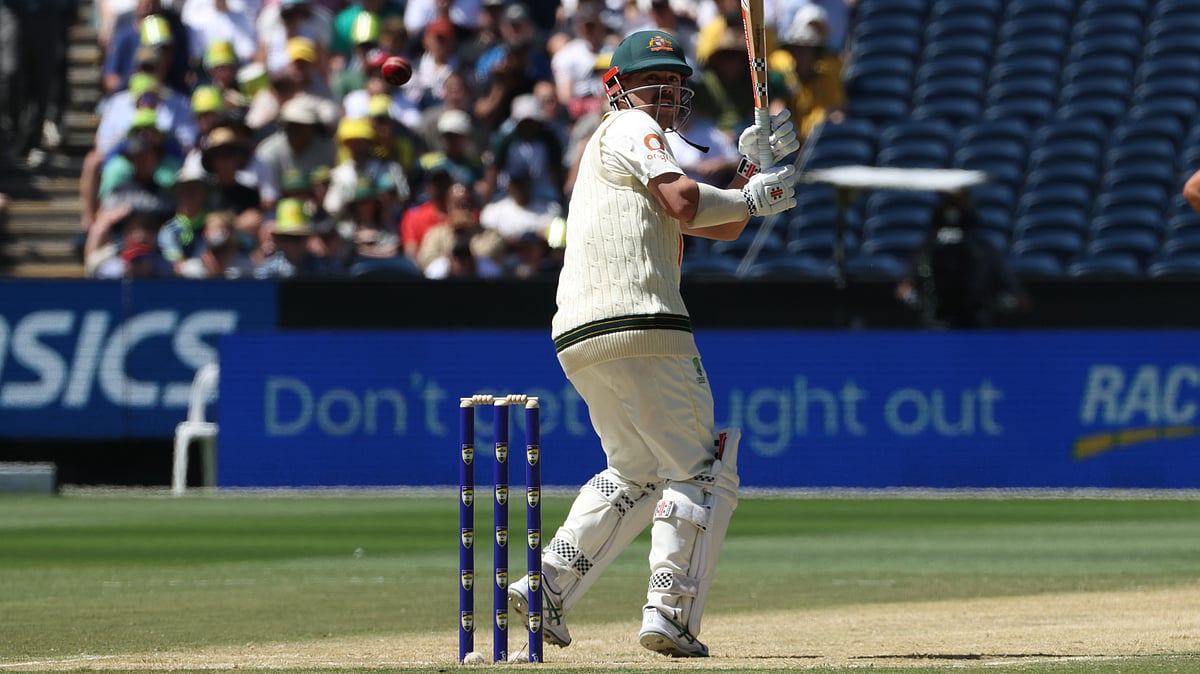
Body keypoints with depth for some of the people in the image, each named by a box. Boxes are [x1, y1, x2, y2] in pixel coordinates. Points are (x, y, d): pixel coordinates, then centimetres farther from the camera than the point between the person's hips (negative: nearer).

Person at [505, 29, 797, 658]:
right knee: (700, 472, -3)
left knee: (635, 475, 23)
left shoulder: (646, 144, 31)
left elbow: (719, 225, 24)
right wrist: (754, 198, 0)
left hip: (579, 340, 9)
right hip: (640, 328, -9)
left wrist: (760, 164, 11)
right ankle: (670, 612, -12)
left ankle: (548, 585, 10)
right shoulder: (631, 129, 2)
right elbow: (685, 205, -14)